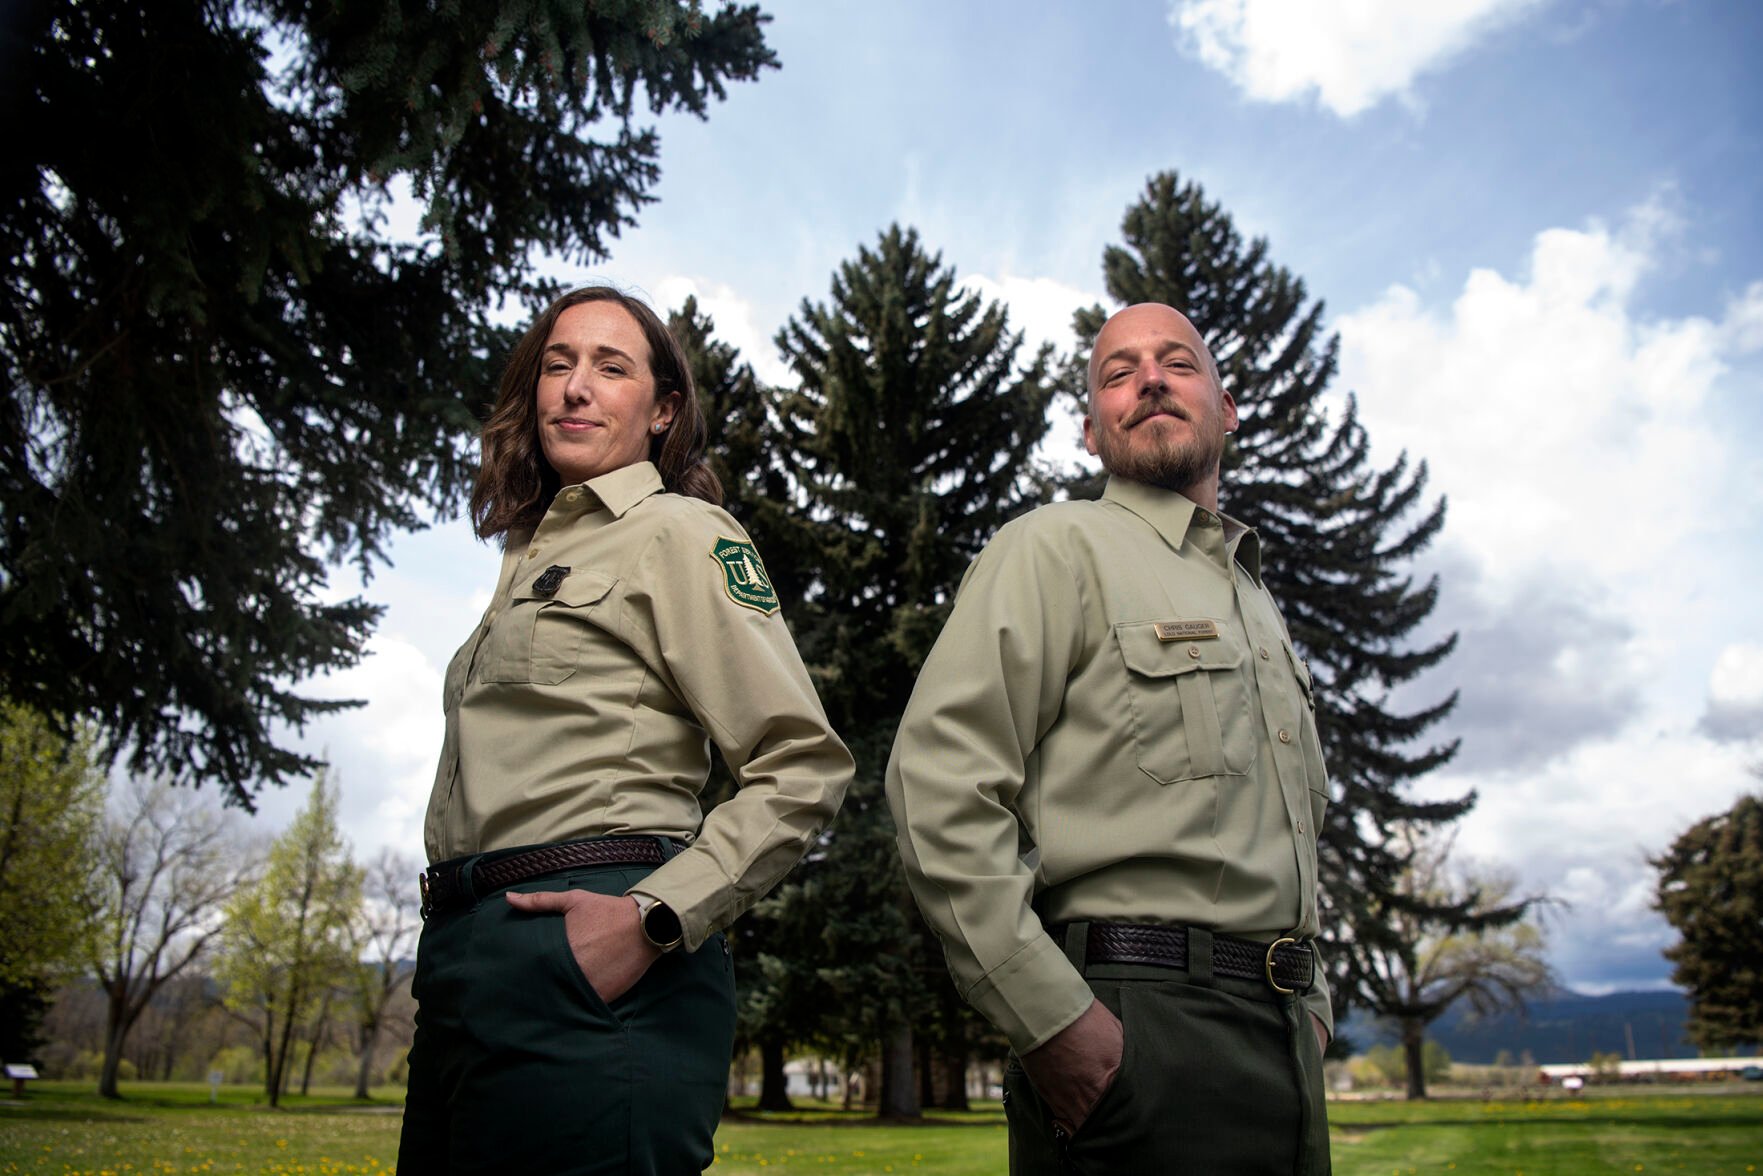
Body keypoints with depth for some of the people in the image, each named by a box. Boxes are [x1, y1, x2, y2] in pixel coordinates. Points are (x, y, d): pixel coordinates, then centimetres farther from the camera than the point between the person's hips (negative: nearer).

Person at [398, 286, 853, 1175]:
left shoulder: (677, 532, -2)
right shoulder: (532, 554, 22)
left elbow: (804, 769, -11)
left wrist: (652, 919, -19)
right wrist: (448, 951, 11)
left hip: (580, 951, -8)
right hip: (464, 959, 8)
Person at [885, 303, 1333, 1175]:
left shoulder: (1259, 604, 22)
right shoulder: (1057, 548, -3)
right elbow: (939, 786, -15)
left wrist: (1309, 1000, 14)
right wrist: (1051, 1017, -19)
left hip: (1283, 1044, 8)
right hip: (1133, 1032, -7)